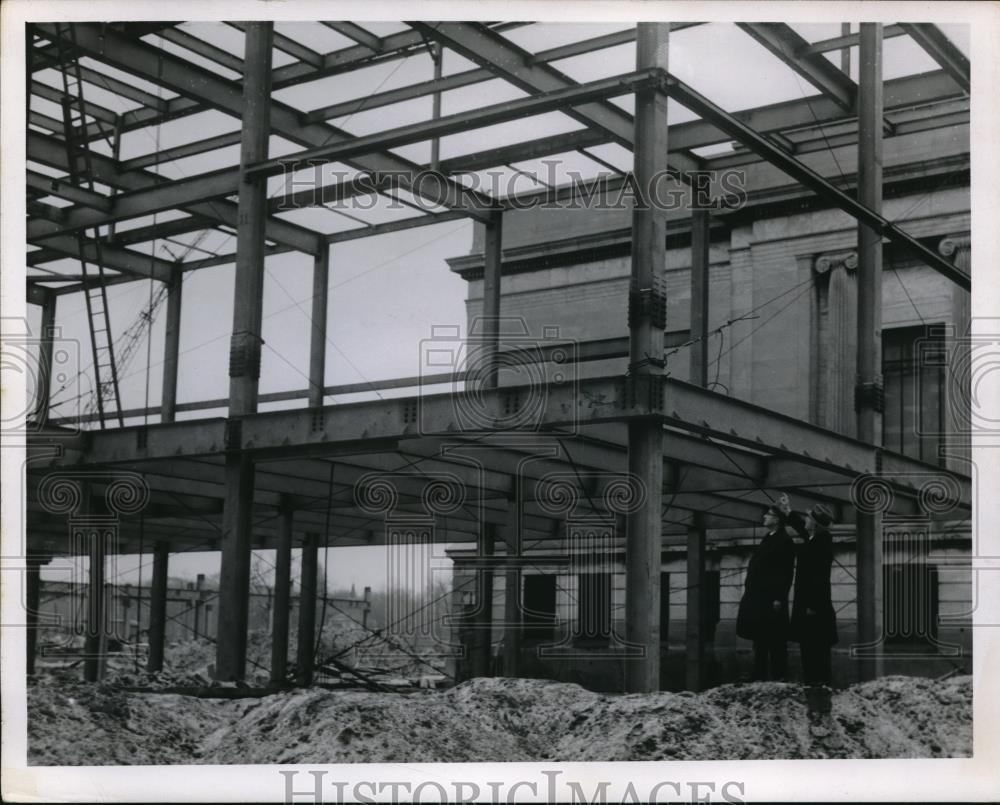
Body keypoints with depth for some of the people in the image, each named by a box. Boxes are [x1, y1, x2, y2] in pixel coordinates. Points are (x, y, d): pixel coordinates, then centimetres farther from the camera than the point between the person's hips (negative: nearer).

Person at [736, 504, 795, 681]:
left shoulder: (784, 541, -9)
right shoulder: (767, 540, 18)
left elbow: (787, 573, -15)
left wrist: (779, 598, -19)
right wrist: (748, 592, 17)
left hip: (771, 598, -9)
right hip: (757, 598, 9)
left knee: (775, 641, -4)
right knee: (759, 639, 12)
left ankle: (778, 677, 1)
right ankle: (760, 675, 18)